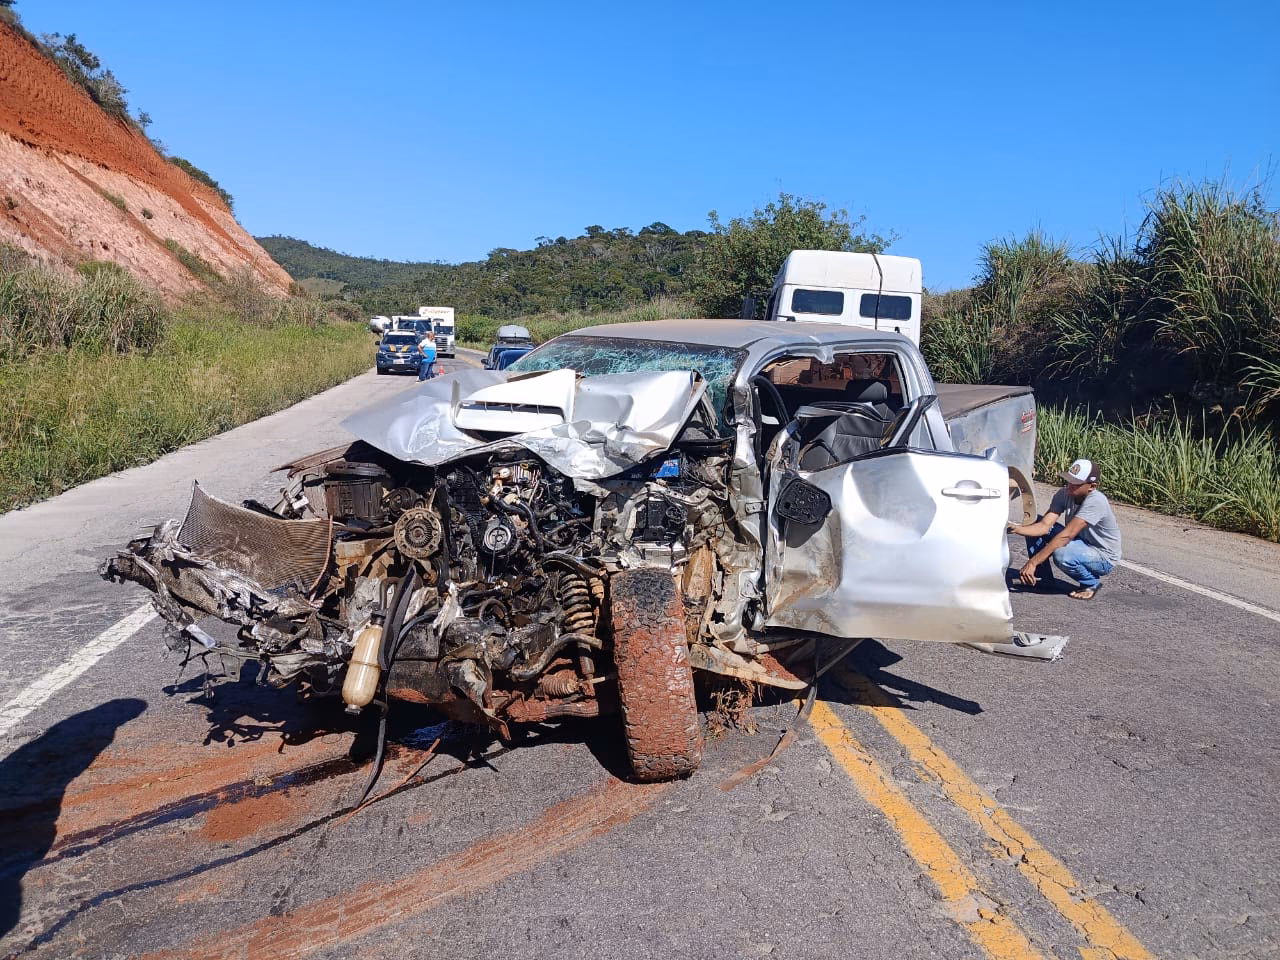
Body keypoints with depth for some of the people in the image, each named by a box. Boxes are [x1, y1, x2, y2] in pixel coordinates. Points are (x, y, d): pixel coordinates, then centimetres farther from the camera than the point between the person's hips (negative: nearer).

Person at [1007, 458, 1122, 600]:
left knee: (1061, 554, -37)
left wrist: (1033, 562, -39)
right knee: (1035, 525, -10)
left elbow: (1066, 535, -36)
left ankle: (1091, 584, -5)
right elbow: (1045, 525, -17)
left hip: (1104, 558, -7)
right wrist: (1016, 529, -37)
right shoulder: (1064, 494, -10)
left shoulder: (1096, 501, -31)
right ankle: (1043, 578, 5)